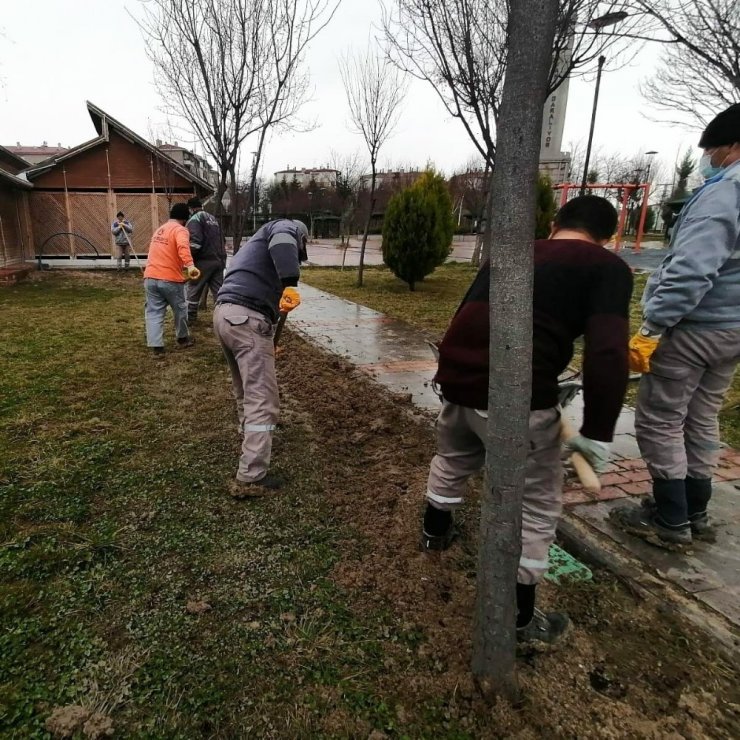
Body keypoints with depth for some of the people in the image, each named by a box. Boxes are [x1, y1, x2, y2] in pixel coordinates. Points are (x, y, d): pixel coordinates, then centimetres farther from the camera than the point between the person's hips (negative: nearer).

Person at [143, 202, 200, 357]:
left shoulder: (159, 230, 20)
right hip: (170, 279, -6)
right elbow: (183, 246, -28)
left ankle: (156, 346, -2)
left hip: (150, 277, 6)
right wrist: (190, 265, -42)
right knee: (180, 310, 15)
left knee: (154, 312, 5)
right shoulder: (180, 230, -5)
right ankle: (183, 338, 31)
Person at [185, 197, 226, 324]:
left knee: (193, 290, 6)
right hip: (218, 260, 7)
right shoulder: (213, 219, 19)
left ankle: (190, 318, 12)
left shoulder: (195, 219, -6)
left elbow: (195, 243, -18)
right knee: (219, 290, 7)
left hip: (203, 261, -7)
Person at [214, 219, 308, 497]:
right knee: (262, 399, -5)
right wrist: (290, 283, -28)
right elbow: (282, 241, -19)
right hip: (246, 318, -9)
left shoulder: (259, 242, 35)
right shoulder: (287, 228, 9)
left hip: (224, 313, 9)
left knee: (246, 391, 27)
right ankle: (250, 478, -2)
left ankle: (250, 437, 48)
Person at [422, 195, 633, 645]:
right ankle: (520, 619, 30)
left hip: (456, 377, 7)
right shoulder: (608, 267, 3)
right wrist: (597, 434, -5)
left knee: (453, 460, 33)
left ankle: (436, 531, 58)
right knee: (537, 505, 15)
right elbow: (608, 355, -12)